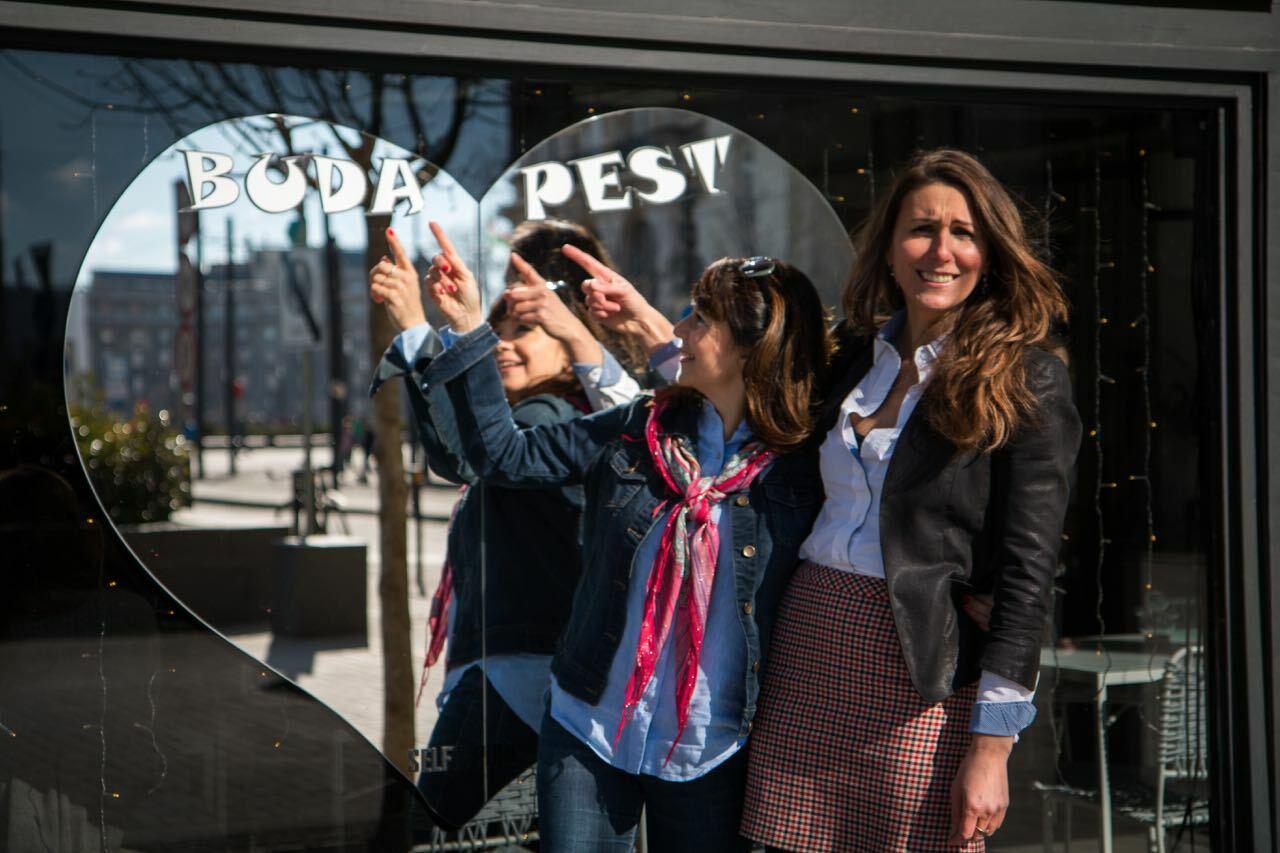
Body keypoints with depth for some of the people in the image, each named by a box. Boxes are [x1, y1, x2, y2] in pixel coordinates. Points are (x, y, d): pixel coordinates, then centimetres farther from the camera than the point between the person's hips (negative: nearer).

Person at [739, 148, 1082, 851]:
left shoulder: (1027, 383, -3)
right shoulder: (855, 356, 13)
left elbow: (1027, 570, -7)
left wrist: (992, 746, -12)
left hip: (924, 671, -5)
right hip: (810, 641, 5)